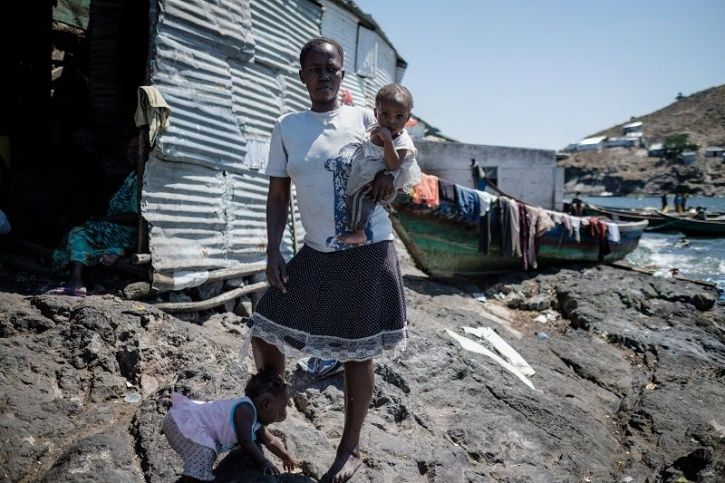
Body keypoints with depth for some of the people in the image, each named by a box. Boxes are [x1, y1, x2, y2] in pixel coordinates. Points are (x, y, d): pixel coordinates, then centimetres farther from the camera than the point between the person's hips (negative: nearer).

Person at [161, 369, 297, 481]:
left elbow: (270, 441, 23)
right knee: (204, 453, -24)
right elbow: (245, 442, -27)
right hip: (180, 421, -11)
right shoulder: (246, 409, -25)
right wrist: (263, 462, -17)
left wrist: (287, 458, 30)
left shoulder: (256, 421, 8)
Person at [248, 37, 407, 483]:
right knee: (265, 336, 6)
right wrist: (273, 253, -4)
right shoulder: (287, 128, 4)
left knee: (358, 352, 6)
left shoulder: (365, 119, -1)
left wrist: (388, 175, -13)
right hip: (316, 254, 3)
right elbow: (278, 197, 6)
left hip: (368, 251, -2)